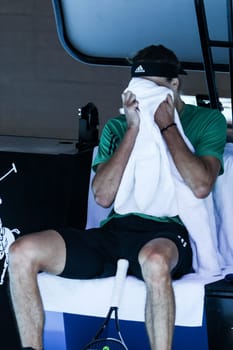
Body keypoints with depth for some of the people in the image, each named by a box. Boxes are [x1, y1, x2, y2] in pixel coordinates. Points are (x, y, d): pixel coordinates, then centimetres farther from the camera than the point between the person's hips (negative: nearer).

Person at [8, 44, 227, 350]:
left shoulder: (207, 121, 10)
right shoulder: (117, 127, 20)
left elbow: (201, 186, -8)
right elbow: (103, 196, 5)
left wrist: (166, 125, -2)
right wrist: (133, 128, 1)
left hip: (169, 233, -4)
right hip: (117, 230, 5)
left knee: (154, 259, -44)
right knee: (22, 252, -18)